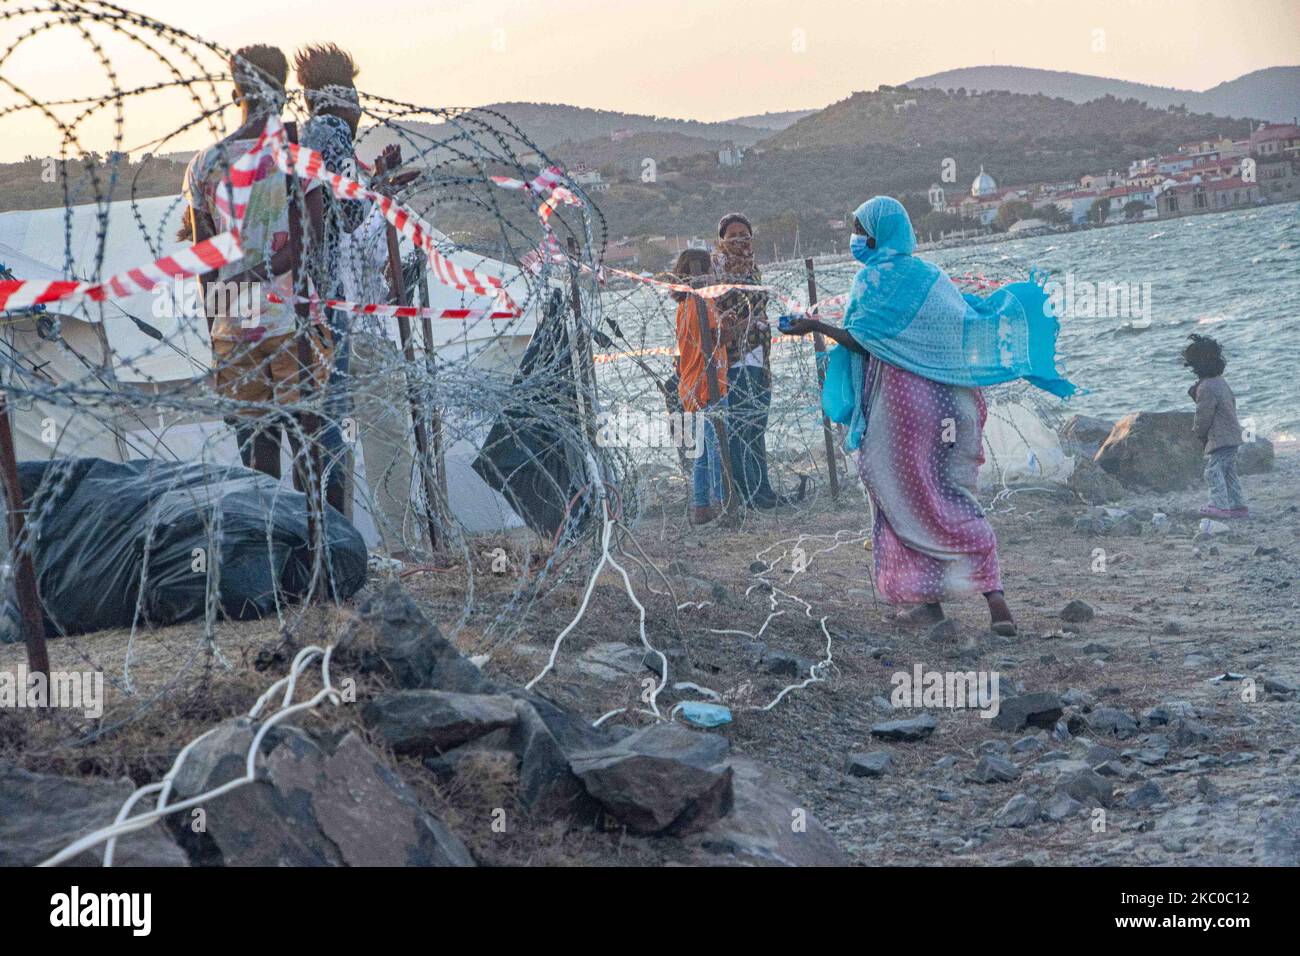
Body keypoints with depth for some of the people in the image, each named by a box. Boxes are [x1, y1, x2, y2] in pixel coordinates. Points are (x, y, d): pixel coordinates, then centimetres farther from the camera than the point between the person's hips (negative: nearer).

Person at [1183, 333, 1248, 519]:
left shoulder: (1206, 387, -19)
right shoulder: (1220, 382, 12)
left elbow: (1203, 415, -16)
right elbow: (1232, 404, 22)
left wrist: (1199, 434, 1)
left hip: (1219, 439, -10)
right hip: (1233, 436, 10)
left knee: (1214, 471, -8)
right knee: (1230, 472, 14)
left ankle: (1220, 505, -12)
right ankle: (1239, 505, 15)